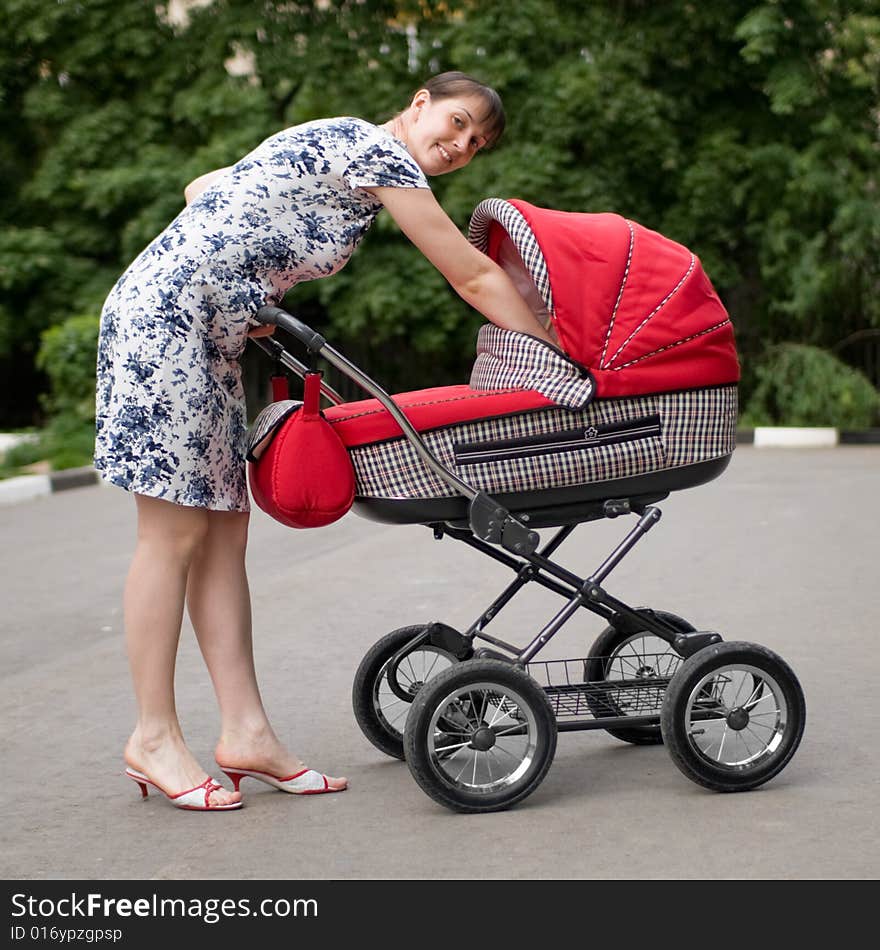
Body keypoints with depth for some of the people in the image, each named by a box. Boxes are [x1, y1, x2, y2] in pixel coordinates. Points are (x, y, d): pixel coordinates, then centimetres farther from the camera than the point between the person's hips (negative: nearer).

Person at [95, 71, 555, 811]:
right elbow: (475, 279, -8)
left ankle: (245, 731, 5)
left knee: (224, 529, 5)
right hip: (165, 313, -10)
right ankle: (154, 737, 1)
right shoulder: (378, 148, -9)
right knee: (176, 531, -7)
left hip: (208, 332, 10)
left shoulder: (330, 148, 20)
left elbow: (202, 189, 25)